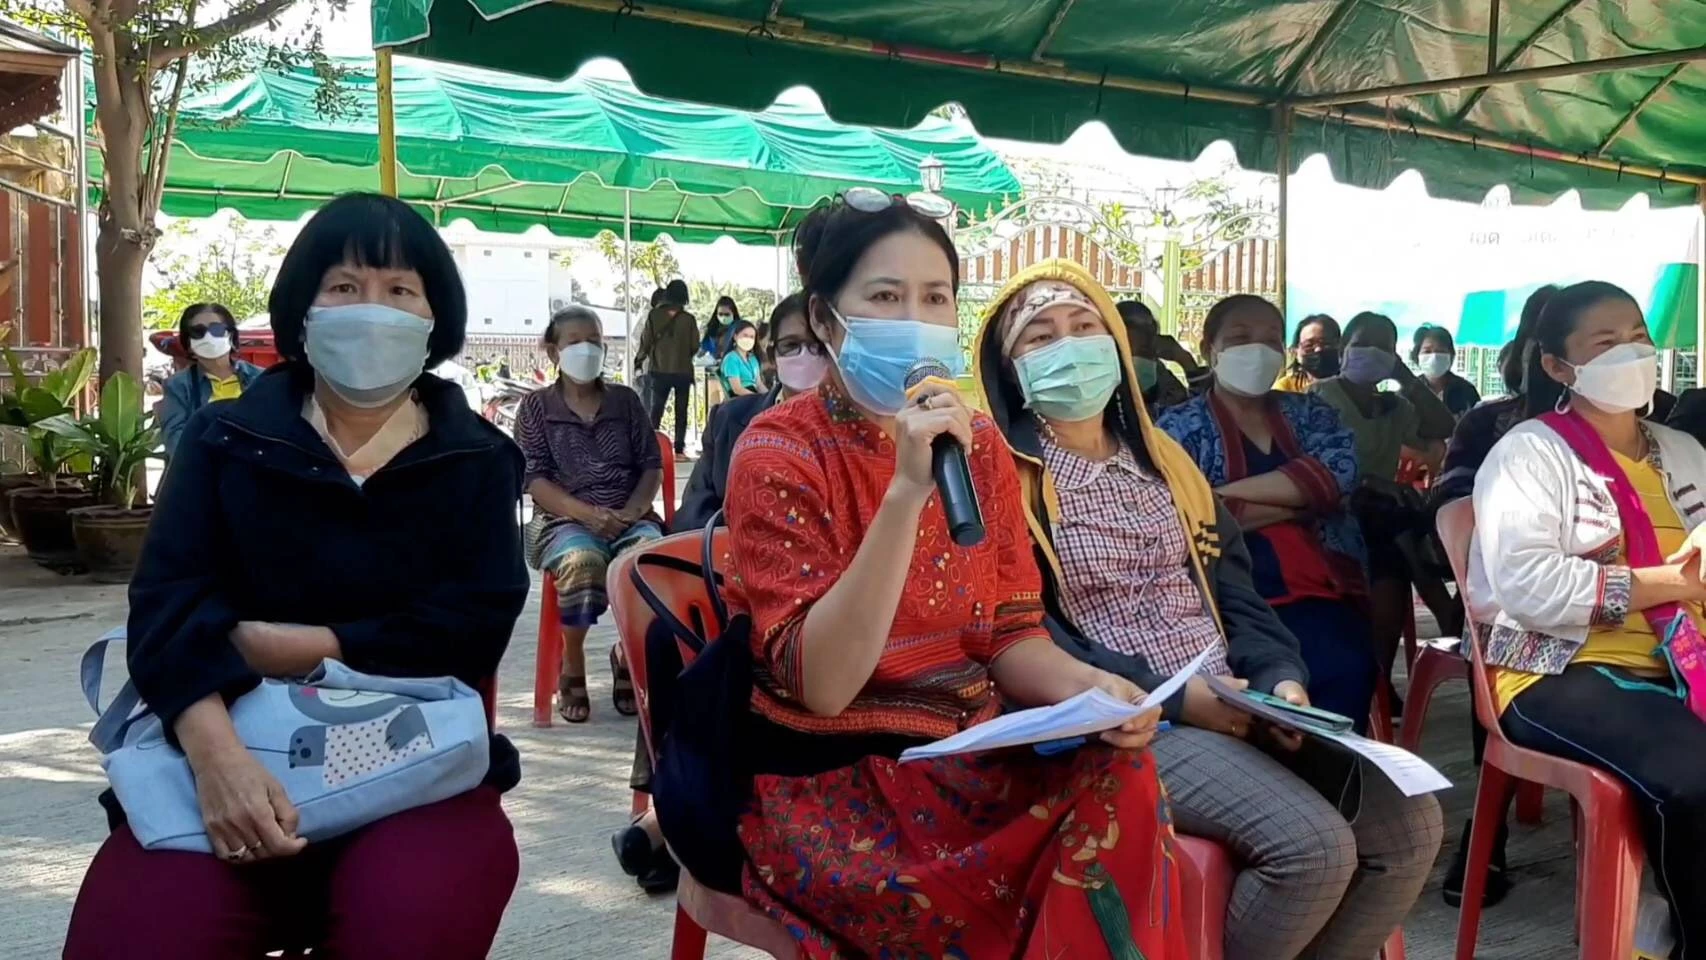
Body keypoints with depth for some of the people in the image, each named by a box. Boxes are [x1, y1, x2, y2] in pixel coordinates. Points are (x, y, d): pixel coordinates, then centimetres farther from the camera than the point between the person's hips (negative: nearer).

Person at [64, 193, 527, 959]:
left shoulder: (476, 461, 9)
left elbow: (475, 625, -5)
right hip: (238, 756, 1)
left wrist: (308, 647, -14)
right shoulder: (223, 440, 10)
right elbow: (168, 602, -5)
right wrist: (217, 753, -24)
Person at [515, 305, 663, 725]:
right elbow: (534, 479, -1)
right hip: (564, 519, -2)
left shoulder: (625, 400, 16)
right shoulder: (536, 406, 8)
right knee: (583, 561, -38)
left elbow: (651, 466, 11)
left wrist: (632, 510, -9)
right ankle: (572, 667, -13)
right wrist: (587, 512, -16)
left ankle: (630, 655, -6)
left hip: (630, 517, 2)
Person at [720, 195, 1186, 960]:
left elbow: (1010, 635, 7)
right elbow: (820, 685, -21)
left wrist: (1087, 687, -16)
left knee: (1117, 772, -23)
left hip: (973, 753, 6)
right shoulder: (778, 453, -11)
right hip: (832, 784, -5)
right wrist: (906, 492, -28)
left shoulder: (980, 444, 6)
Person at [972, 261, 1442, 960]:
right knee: (1313, 842, -25)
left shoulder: (1165, 463, 19)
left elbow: (1232, 592, 14)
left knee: (1409, 820, -7)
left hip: (1239, 711, 7)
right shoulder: (1007, 483, -3)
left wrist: (1281, 678, -6)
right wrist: (1172, 697, -17)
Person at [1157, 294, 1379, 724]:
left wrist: (1227, 494, -9)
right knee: (1340, 665, -30)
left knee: (1349, 666, -29)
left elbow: (1339, 470, -2)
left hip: (1327, 595, 3)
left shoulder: (1309, 412, 20)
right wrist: (1301, 499, -7)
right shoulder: (1180, 427, 9)